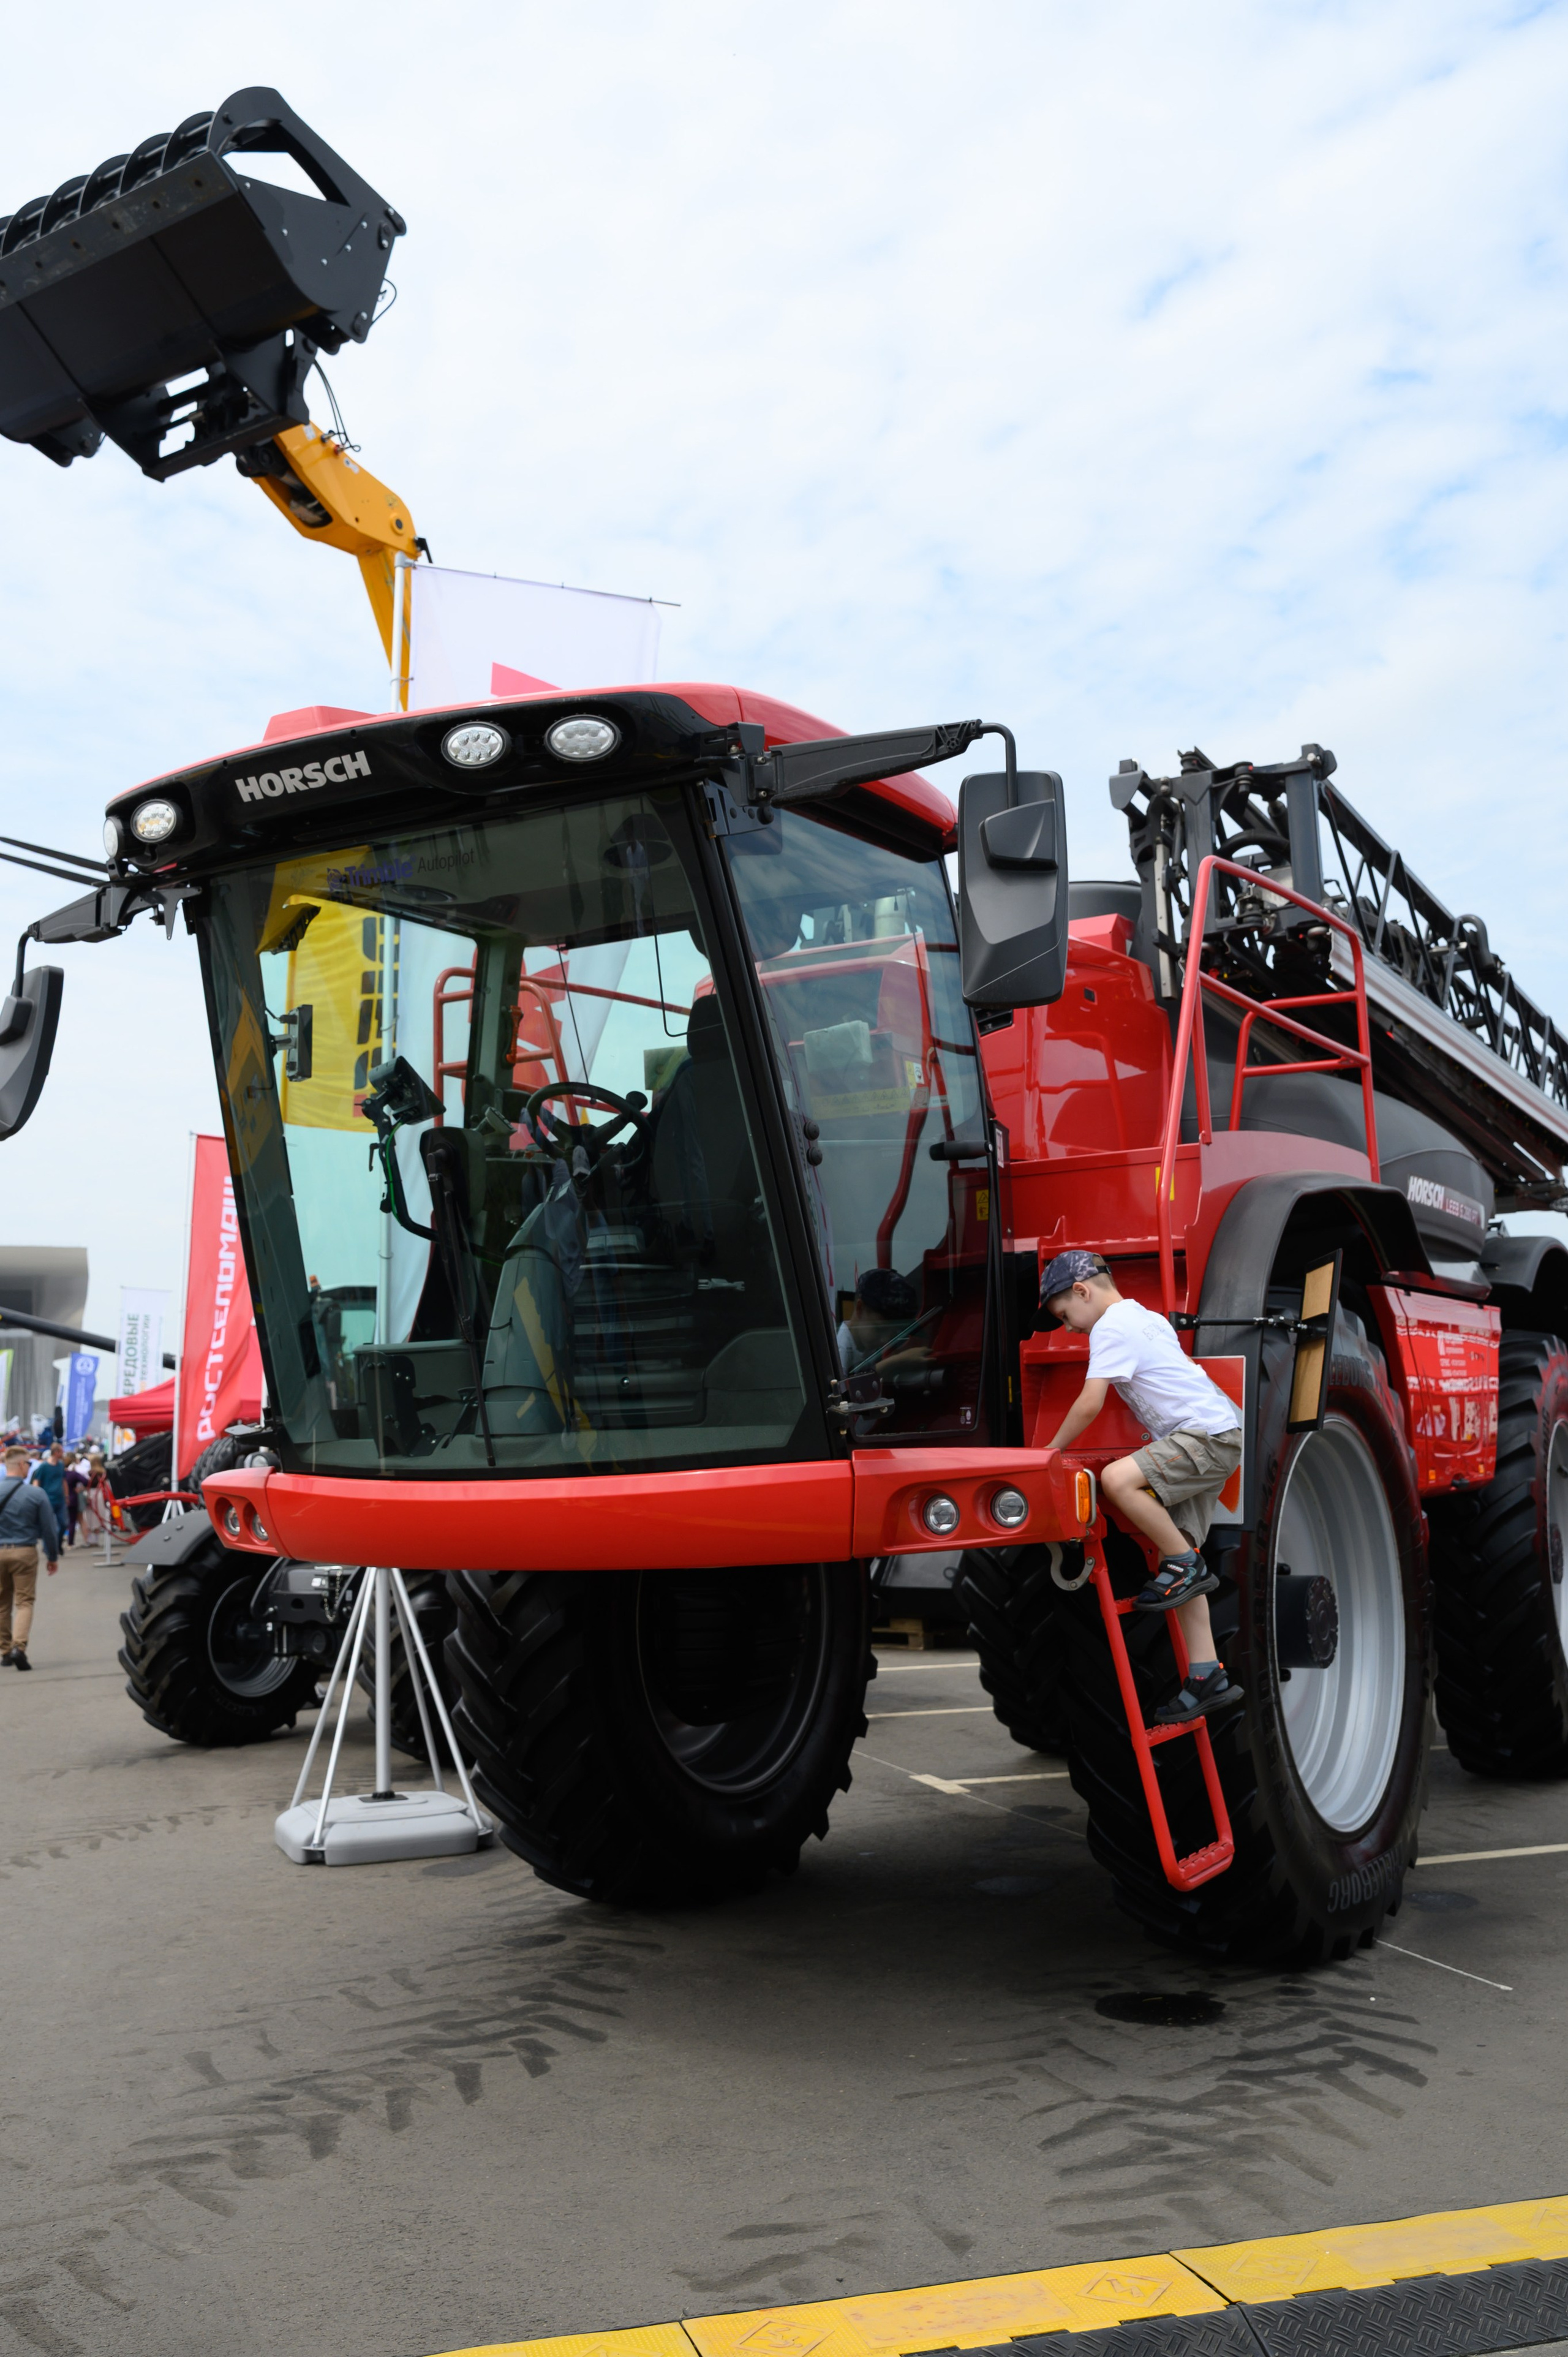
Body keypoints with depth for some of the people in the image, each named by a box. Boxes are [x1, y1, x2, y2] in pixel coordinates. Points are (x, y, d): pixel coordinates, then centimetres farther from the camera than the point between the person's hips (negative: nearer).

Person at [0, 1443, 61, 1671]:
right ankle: (19, 1646, -15)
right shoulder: (36, 1494, -10)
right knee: (24, 1602, 2)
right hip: (25, 1552, -3)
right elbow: (49, 1529, -4)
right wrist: (53, 1557, 8)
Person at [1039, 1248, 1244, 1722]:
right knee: (1177, 1549, 6)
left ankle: (1187, 1567, -12)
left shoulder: (1111, 1328, -10)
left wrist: (1053, 1449, -2)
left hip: (1208, 1434, -11)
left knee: (1118, 1480, -29)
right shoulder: (1147, 1318, 22)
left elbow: (1090, 1404, -15)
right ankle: (1207, 1678, 6)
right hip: (1212, 1437, 11)